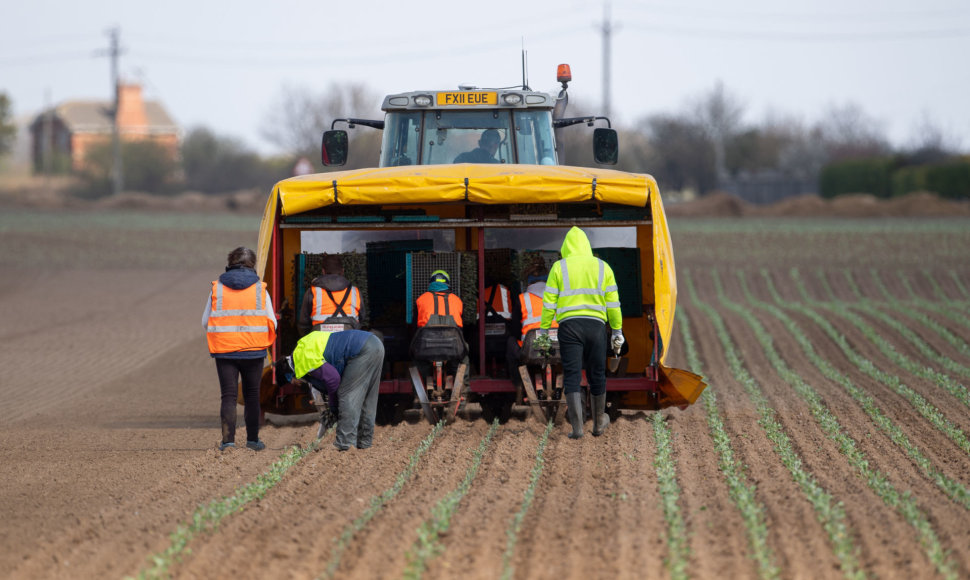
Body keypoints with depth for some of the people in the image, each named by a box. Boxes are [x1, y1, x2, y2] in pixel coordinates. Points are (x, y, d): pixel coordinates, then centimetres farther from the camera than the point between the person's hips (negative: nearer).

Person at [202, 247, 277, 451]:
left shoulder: (217, 288, 1)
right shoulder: (260, 289, 0)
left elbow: (205, 322, 7)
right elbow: (271, 323, 4)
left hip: (224, 350, 0)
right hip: (253, 350, 0)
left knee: (228, 396, 0)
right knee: (252, 396, 14)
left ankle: (228, 439, -15)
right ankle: (252, 439, 22)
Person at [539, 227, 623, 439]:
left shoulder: (559, 268, 1)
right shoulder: (602, 268, 8)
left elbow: (549, 302, -2)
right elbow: (612, 303, 6)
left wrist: (543, 330, 3)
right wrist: (617, 331, 12)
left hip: (569, 326, -2)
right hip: (596, 326, 2)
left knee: (572, 376, -2)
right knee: (597, 375, 15)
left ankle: (577, 427, -13)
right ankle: (599, 423, 29)